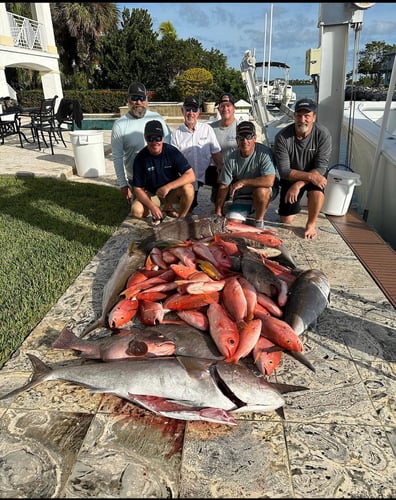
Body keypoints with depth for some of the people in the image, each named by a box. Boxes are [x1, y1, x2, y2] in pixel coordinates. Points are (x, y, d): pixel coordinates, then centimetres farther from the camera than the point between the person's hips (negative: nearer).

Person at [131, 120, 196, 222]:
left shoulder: (172, 152, -16)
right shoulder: (140, 158, -15)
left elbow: (191, 176, -23)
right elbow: (138, 188, -13)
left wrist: (168, 187, -33)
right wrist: (152, 206, -30)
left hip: (172, 192, 0)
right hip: (151, 194, 1)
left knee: (188, 188, -32)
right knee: (136, 211, -28)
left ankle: (182, 217, -3)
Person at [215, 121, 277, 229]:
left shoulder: (264, 153, -21)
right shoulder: (231, 157, -9)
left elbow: (269, 181, -34)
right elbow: (223, 186, -5)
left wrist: (243, 182, -28)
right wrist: (218, 213, -8)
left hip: (264, 192, -2)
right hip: (242, 196, 3)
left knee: (261, 191, -38)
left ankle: (259, 221, -10)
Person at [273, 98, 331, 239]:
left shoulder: (323, 135, -22)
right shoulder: (282, 137, -24)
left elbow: (320, 168, -23)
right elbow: (284, 171, -25)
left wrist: (298, 184, -34)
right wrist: (309, 176, -36)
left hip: (314, 174, 0)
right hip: (291, 178, 1)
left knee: (317, 190, -36)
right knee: (286, 221, 1)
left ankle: (311, 224, -10)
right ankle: (296, 204, 37)